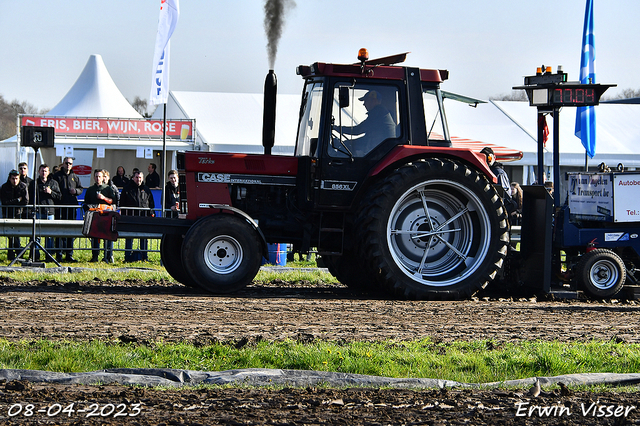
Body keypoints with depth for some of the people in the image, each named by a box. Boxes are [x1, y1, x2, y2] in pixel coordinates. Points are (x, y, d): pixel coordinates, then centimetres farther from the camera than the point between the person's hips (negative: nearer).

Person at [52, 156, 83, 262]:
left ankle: (69, 254, 10)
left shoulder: (75, 177, 16)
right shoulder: (57, 176, 6)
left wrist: (76, 191, -4)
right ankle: (59, 254, -5)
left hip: (72, 206, 4)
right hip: (60, 206, -4)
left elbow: (81, 189, 17)